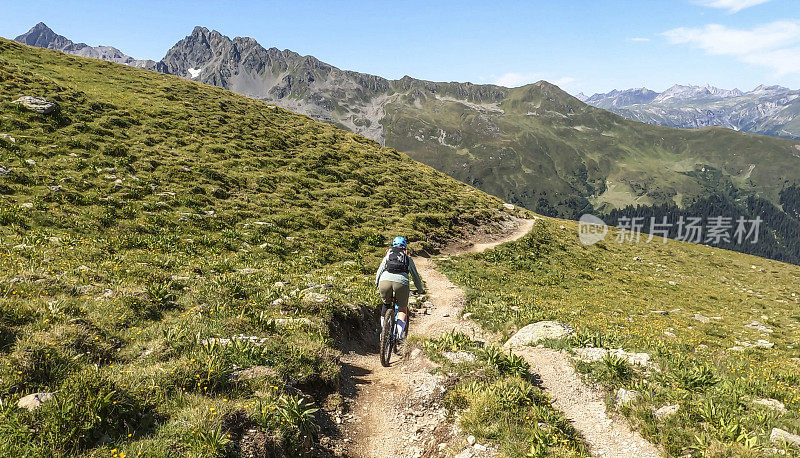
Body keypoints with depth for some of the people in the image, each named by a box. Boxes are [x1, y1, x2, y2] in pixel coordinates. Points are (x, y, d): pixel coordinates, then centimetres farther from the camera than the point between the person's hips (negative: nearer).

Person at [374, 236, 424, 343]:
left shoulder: (388, 255, 27)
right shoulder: (408, 258, 26)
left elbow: (379, 272, 28)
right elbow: (415, 275, 32)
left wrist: (377, 286, 43)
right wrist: (421, 290, 45)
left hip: (385, 281, 1)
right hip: (401, 282, -1)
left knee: (386, 304, 29)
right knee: (403, 309, 18)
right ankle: (400, 334, -1)